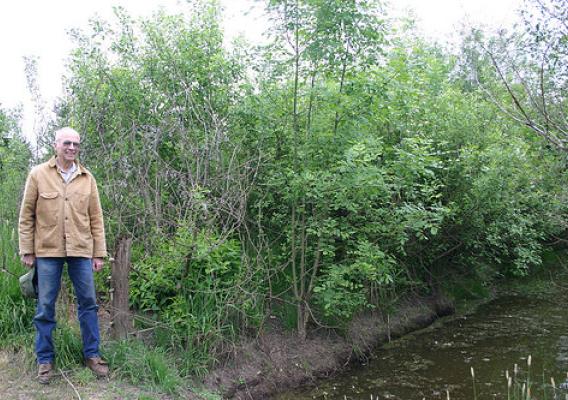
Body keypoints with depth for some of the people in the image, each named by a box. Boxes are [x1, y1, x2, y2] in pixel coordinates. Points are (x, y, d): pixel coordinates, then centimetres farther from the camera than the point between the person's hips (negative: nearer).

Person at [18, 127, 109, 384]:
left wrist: (99, 253, 5)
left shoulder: (87, 179, 7)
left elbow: (96, 218, 7)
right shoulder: (38, 175, 2)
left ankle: (92, 354, 19)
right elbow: (26, 216, 2)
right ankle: (45, 359, 20)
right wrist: (27, 251, -1)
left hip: (81, 250, 2)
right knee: (45, 307, 6)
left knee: (88, 302, 6)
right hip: (47, 250, -2)